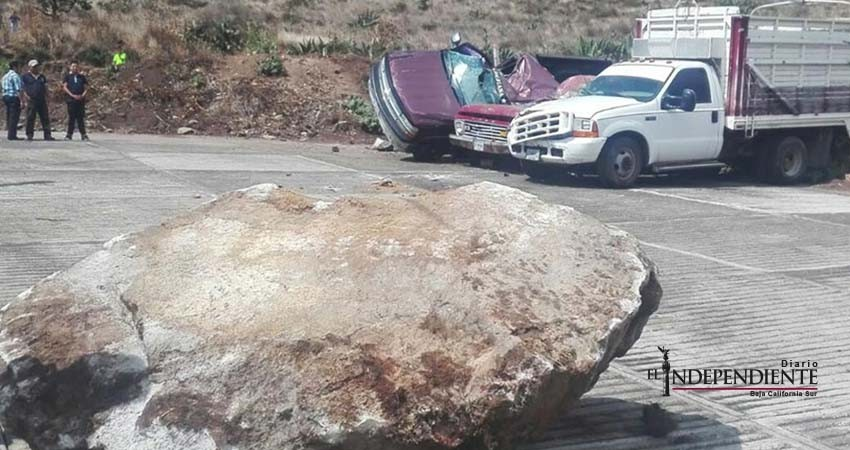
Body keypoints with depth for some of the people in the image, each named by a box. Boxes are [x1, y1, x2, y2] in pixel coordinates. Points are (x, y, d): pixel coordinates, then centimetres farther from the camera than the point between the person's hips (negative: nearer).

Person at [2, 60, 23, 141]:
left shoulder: (5, 76, 16)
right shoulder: (15, 76, -13)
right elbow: (18, 89, -19)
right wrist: (21, 101, -20)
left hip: (6, 97, 10)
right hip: (14, 98, -10)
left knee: (9, 117, 13)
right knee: (14, 118, -7)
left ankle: (9, 134, 17)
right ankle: (12, 136, -8)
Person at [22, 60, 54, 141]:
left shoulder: (42, 77, 18)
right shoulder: (25, 76, 6)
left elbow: (45, 88, 21)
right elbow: (22, 88, 2)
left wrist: (46, 97, 9)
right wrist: (27, 97, -10)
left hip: (42, 101, 4)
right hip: (31, 101, -4)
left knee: (45, 118, 0)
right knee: (30, 118, -3)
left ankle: (47, 135, 2)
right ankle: (29, 135, 2)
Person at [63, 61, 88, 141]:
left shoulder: (82, 77, 14)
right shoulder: (68, 76, 8)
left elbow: (86, 88, 12)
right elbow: (64, 87, 2)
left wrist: (82, 95, -7)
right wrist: (72, 95, -10)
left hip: (81, 99, 2)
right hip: (71, 99, -2)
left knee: (81, 117, 1)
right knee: (71, 117, -3)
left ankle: (83, 134, 4)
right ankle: (69, 134, 2)